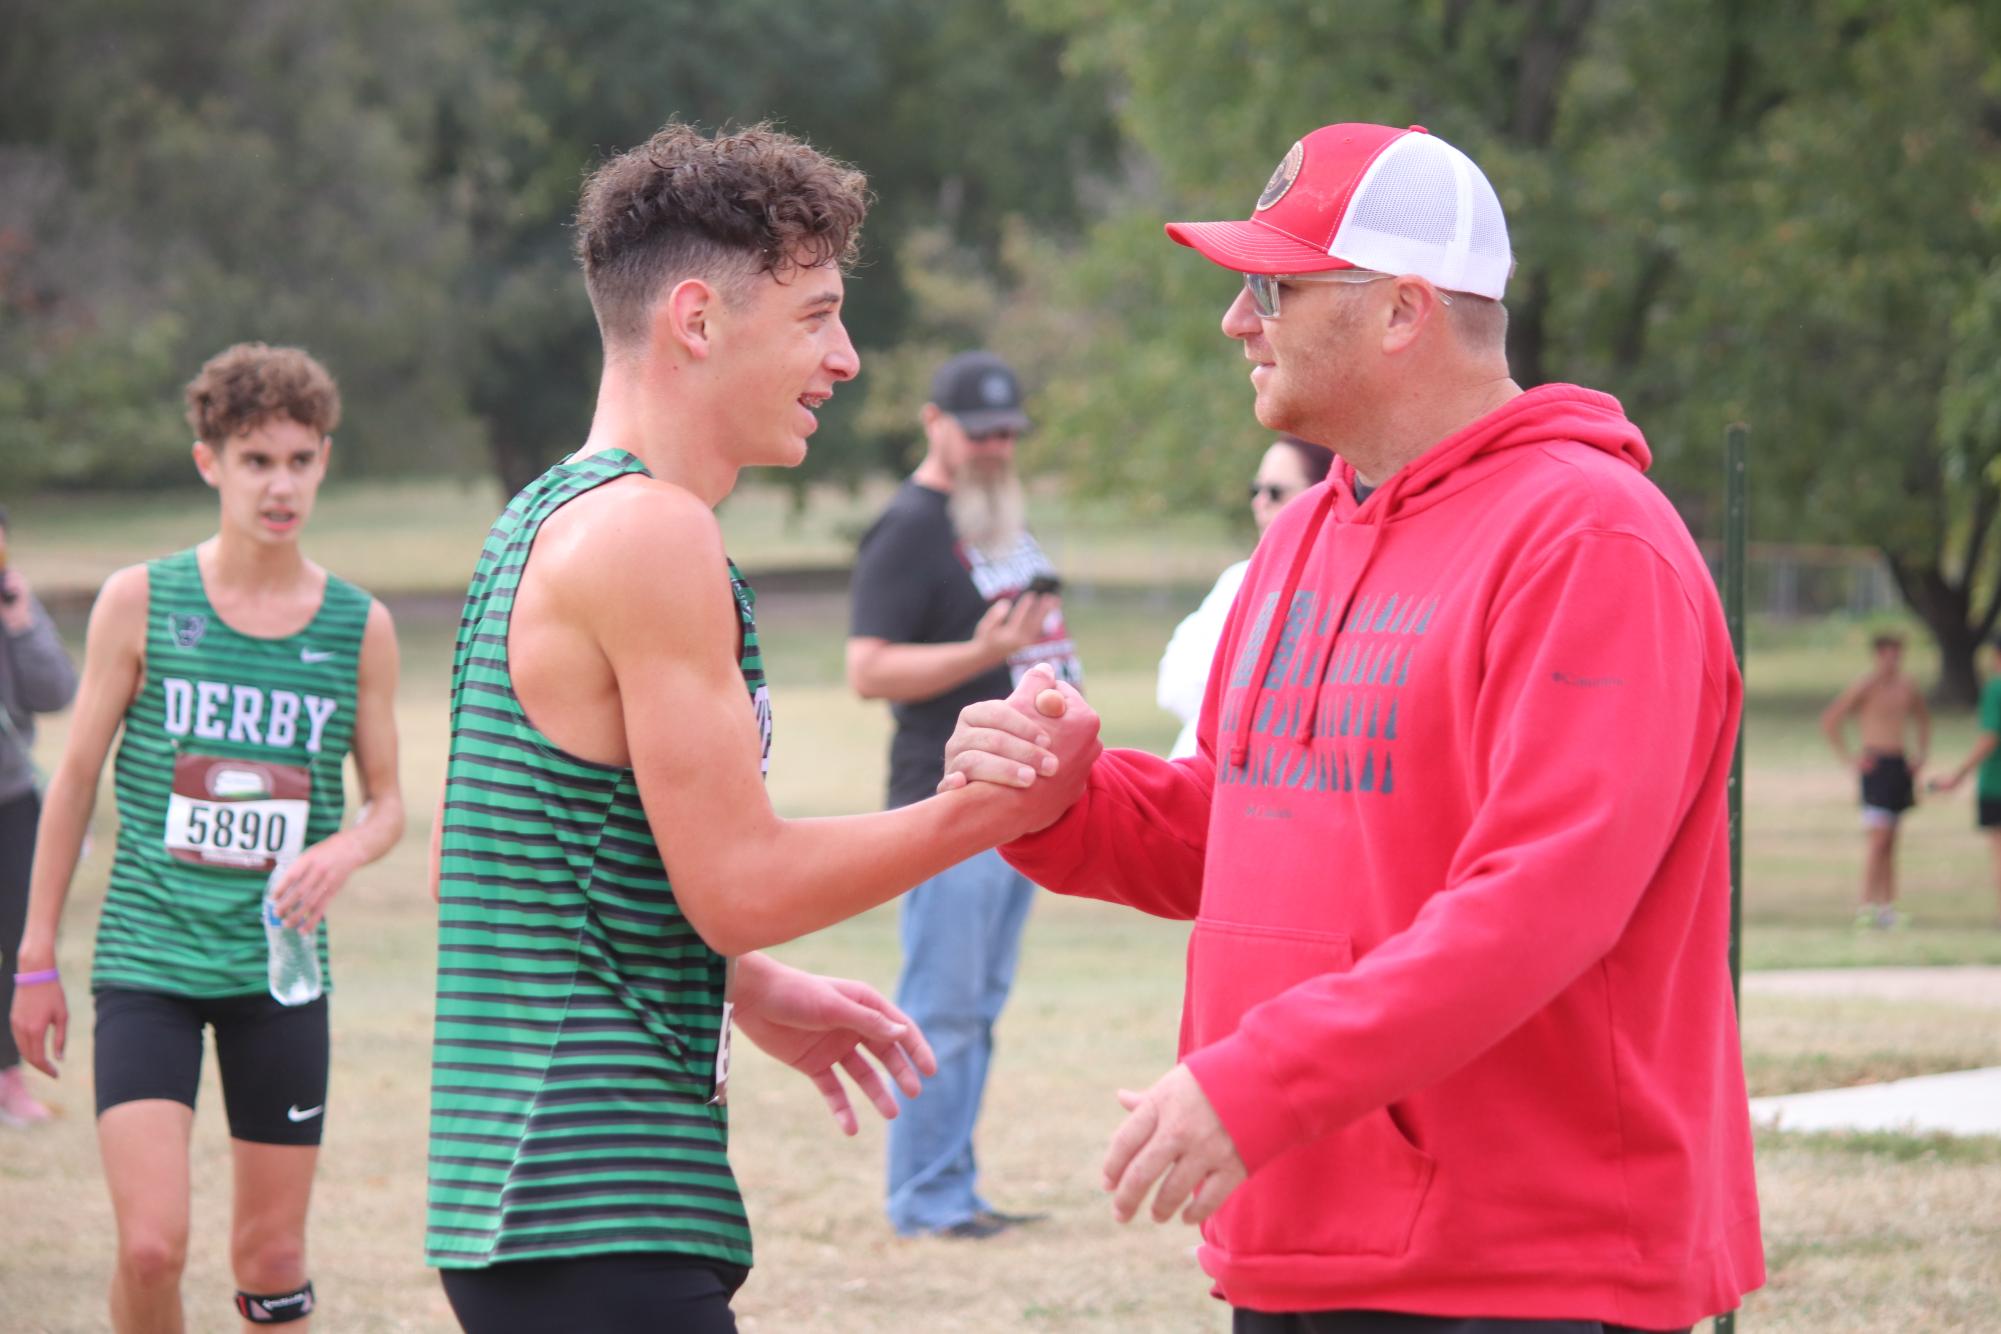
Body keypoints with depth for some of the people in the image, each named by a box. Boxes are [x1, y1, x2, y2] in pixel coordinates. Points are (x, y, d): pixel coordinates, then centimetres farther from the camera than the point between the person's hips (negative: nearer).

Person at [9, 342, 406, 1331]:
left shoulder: (359, 627, 2)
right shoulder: (140, 602, -3)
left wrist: (342, 852, -14)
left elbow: (387, 804, 11)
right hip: (148, 960, -2)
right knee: (151, 1247, -14)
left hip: (280, 967, 2)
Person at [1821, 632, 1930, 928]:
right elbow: (1829, 720, -9)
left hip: (1900, 766, 7)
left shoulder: (1907, 687, 11)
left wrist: (1921, 754, 17)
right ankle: (1866, 906, -14)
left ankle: (1888, 906, 10)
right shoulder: (1865, 686, -9)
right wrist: (1847, 759, -10)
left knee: (1891, 840, 8)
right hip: (1876, 767, -7)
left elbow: (1922, 719, 30)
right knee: (1878, 836, -13)